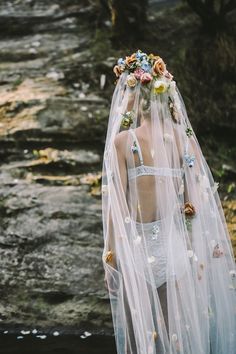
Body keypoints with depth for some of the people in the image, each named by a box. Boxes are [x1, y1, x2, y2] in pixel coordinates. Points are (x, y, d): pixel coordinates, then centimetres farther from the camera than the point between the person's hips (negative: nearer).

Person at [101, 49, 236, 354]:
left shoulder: (123, 140, -9)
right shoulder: (185, 138, 2)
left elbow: (116, 204, -10)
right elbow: (197, 202, 1)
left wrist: (111, 255, -4)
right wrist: (197, 251, 9)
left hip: (138, 245, -4)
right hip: (176, 245, 4)